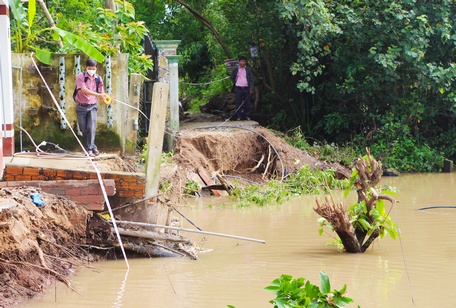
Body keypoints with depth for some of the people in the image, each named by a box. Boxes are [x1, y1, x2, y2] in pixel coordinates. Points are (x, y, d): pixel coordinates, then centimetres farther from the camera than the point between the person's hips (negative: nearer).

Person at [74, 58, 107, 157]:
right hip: (81, 107, -1)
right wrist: (98, 94, -33)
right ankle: (93, 147, 23)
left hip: (93, 106, 1)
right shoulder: (80, 77, -10)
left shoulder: (98, 79, 1)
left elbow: (101, 93, 6)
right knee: (83, 129, 6)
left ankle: (89, 149, -9)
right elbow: (84, 90, -23)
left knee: (91, 127, -13)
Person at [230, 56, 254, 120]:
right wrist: (234, 83, 7)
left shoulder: (248, 70, 6)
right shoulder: (235, 70, 8)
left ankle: (247, 116, 7)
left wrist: (251, 88, -4)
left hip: (246, 88, 0)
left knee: (247, 103, 0)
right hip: (238, 88, 0)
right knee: (238, 103, 0)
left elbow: (251, 79, 4)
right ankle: (238, 116, 4)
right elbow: (232, 78, 19)